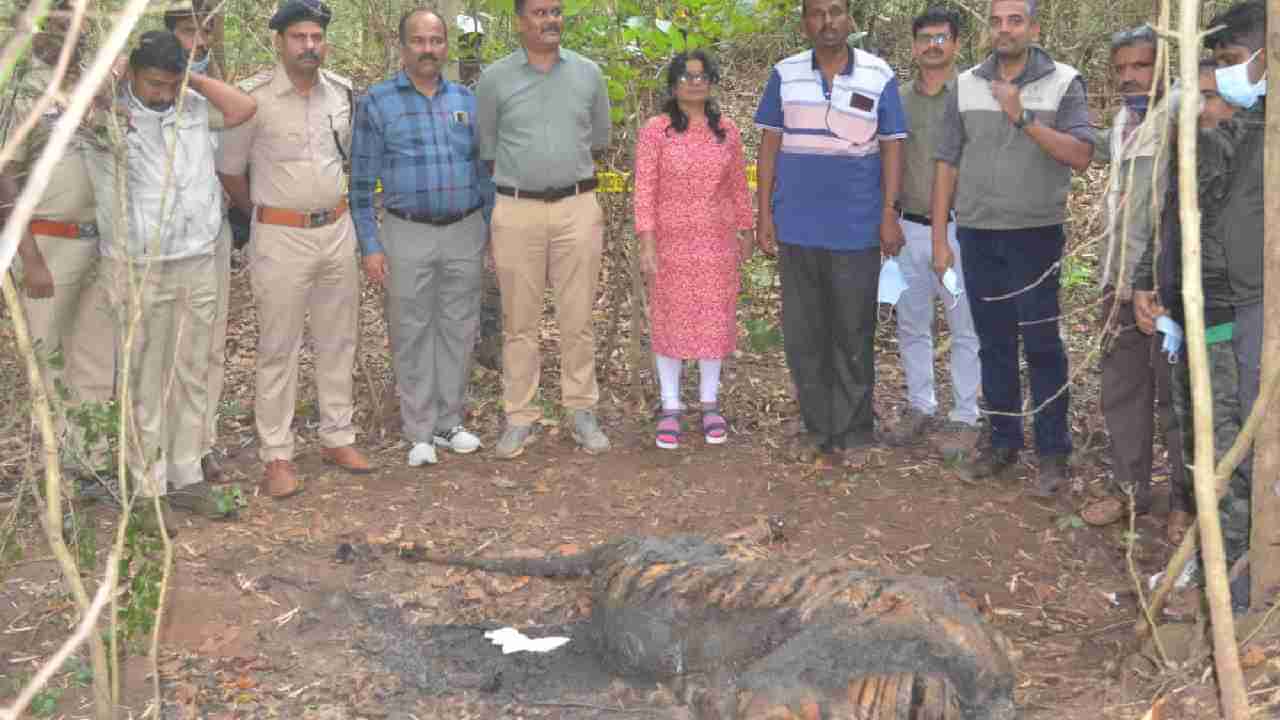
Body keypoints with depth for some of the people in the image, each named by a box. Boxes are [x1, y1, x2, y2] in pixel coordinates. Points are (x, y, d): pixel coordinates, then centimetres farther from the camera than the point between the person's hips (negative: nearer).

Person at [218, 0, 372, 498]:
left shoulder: (342, 93, 4)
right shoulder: (256, 98, -11)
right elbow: (229, 169, 0)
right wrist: (261, 214, 8)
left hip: (337, 229, 5)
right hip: (281, 237, -5)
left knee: (338, 340, 12)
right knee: (278, 348, 1)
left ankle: (337, 437, 26)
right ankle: (276, 456, 9)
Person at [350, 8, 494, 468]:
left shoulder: (467, 101, 7)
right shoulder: (377, 102, -3)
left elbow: (484, 170, 13)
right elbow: (361, 180, -2)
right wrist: (370, 246, -8)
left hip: (465, 232, 3)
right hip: (409, 234, -3)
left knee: (458, 330, 8)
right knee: (412, 335, 3)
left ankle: (450, 422, 21)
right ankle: (420, 433, 13)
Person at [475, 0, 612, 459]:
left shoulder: (588, 74, 6)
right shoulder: (494, 78, 1)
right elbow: (486, 150, 7)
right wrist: (522, 174, 7)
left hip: (578, 209, 1)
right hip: (517, 212, -1)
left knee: (577, 319, 6)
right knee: (519, 322, 5)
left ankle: (583, 412, 17)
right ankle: (520, 418, 14)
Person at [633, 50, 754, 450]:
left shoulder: (727, 130, 4)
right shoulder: (655, 131, -6)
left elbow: (738, 186, 11)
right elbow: (644, 190, -8)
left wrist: (747, 230, 12)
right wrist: (646, 243, -14)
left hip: (717, 244, 3)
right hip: (671, 243, -2)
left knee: (714, 321, 7)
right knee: (670, 322, 5)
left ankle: (710, 405, 20)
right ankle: (670, 409, 15)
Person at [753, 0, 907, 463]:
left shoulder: (880, 76, -1)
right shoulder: (784, 75, 3)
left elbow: (891, 147, 0)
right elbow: (769, 146, 5)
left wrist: (890, 213, -7)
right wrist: (764, 213, 0)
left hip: (857, 230, -2)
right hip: (797, 228, 2)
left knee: (853, 334, 6)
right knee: (803, 333, 8)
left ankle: (853, 430, 16)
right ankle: (816, 427, 21)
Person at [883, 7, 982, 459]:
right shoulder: (898, 102, 8)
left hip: (959, 230, -4)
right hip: (909, 229, 5)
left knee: (964, 329, 3)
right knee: (912, 325, 12)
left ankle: (964, 418, 12)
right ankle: (919, 407, 25)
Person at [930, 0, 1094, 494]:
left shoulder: (1064, 83, -3)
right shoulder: (966, 85, 6)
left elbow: (1080, 156, -13)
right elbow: (947, 163, 7)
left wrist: (1024, 118, -22)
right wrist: (940, 237, 4)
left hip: (1036, 234, -3)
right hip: (977, 235, 3)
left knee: (1041, 344, -2)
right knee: (993, 343, 11)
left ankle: (1053, 452, 8)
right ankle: (1003, 442, 22)